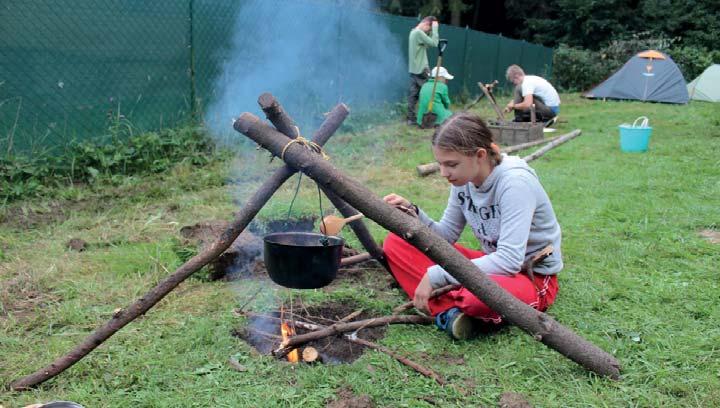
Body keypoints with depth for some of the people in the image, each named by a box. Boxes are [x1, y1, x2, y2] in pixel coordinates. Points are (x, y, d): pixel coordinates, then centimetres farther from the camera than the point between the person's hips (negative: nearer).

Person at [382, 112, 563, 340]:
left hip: (533, 278, -7)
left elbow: (509, 261, -32)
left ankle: (444, 305, -9)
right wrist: (411, 213, -16)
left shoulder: (515, 182, -26)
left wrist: (436, 275, -31)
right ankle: (451, 311, -18)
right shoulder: (464, 178, -5)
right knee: (396, 243, -5)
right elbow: (446, 235, 4)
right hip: (494, 263, 7)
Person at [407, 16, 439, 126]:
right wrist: (435, 28, -11)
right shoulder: (419, 33, -16)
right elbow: (434, 43, -18)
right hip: (421, 69, -9)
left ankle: (411, 118, 7)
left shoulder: (414, 32, 14)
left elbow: (427, 45, 16)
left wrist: (431, 30, 7)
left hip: (414, 69, 9)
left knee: (413, 94, 7)